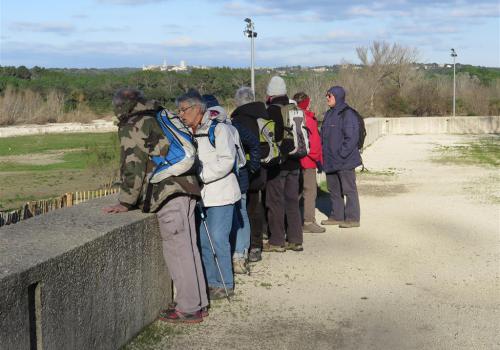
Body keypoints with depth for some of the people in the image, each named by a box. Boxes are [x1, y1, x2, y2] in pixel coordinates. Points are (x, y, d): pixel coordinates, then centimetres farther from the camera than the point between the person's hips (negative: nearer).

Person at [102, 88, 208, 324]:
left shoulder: (132, 127, -3)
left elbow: (133, 167, -10)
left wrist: (125, 203, -2)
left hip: (168, 195, -9)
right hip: (186, 188, 9)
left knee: (178, 251, -4)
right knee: (188, 249, 14)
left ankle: (189, 309, 2)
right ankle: (198, 303, 21)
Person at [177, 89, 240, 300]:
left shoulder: (218, 128, -10)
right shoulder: (188, 133, 12)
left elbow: (226, 161, -18)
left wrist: (201, 175, -20)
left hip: (220, 193, -7)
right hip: (200, 195, 7)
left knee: (218, 239, -5)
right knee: (202, 240, 9)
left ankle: (225, 285, 7)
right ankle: (211, 282, 23)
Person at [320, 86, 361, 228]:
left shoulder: (347, 114, -12)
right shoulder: (329, 114, 14)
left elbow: (352, 137, -17)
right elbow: (323, 135, 19)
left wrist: (342, 154, -19)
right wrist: (323, 154, 10)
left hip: (344, 161, -9)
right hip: (330, 160, 9)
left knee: (349, 189, -1)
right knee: (333, 188, 14)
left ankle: (352, 218, 5)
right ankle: (337, 216, 24)